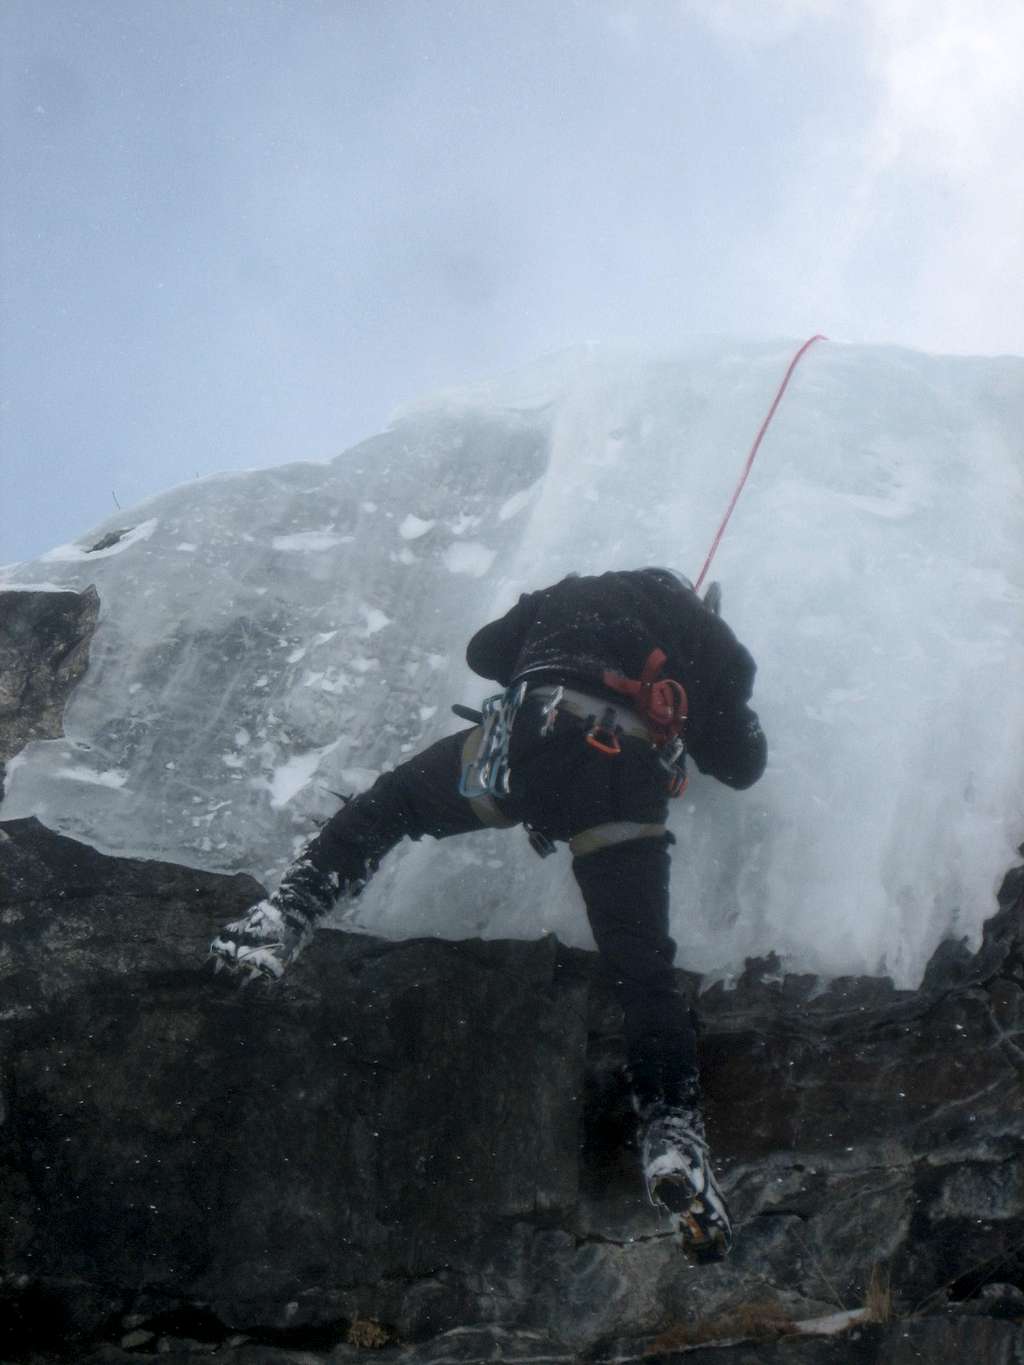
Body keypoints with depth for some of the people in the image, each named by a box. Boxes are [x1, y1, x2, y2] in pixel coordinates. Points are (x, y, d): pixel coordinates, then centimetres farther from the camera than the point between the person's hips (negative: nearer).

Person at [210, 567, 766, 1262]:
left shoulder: (576, 594, 32)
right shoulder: (714, 644, 29)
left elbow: (484, 651, 39)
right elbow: (743, 765, 30)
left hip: (525, 744, 0)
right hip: (627, 788, 0)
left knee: (387, 805, 24)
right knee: (644, 970, 4)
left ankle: (289, 914, 7)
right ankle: (674, 1133, -10)